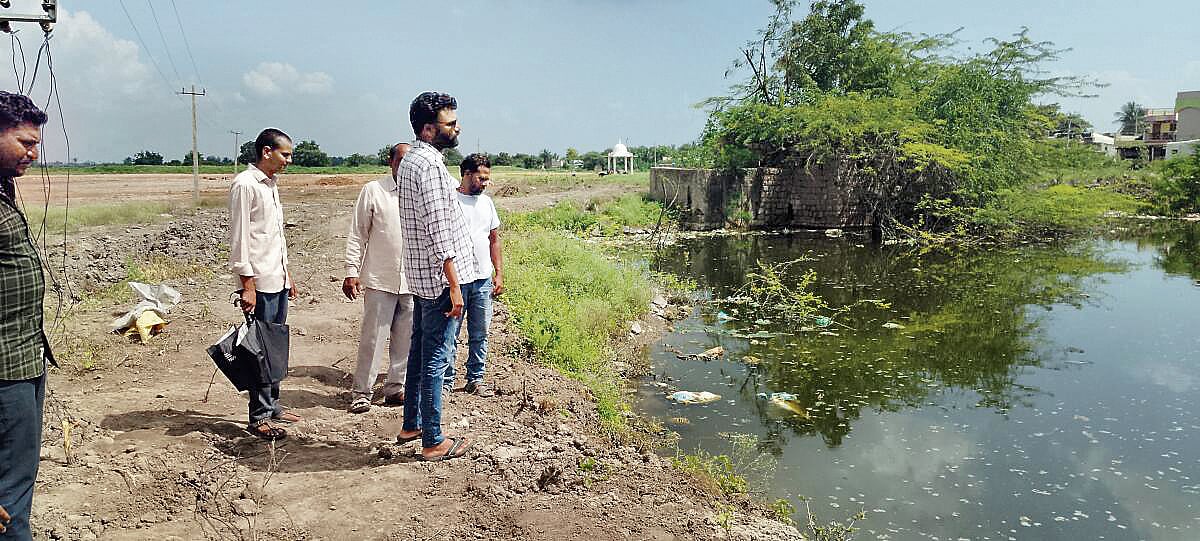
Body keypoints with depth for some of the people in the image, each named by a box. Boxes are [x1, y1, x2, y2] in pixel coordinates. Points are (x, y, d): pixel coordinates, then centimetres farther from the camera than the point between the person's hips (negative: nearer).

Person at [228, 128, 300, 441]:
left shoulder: (271, 184, 16)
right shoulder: (245, 184, -11)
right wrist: (247, 285, -18)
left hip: (277, 279, 9)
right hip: (259, 283, -9)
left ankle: (272, 405, 23)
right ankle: (259, 418, 4)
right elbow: (238, 238, -15)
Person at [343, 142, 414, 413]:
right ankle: (361, 393, 10)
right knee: (372, 338, -1)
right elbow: (357, 235, 1)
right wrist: (351, 272, -5)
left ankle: (395, 388, 23)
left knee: (406, 339, 9)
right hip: (380, 280, -3)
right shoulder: (373, 191, 0)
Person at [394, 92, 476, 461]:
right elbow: (439, 231, -23)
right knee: (436, 359, -3)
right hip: (440, 278, -10)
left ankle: (411, 425, 31)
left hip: (421, 277, 10)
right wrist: (454, 287, -21)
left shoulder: (410, 161, 14)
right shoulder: (430, 164, -18)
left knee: (420, 352, 18)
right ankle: (433, 442, 7)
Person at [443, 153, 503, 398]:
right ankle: (446, 380, 14)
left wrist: (499, 273, 11)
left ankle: (475, 379, 22)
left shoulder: (486, 202, 12)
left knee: (479, 334, 11)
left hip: (483, 279, 5)